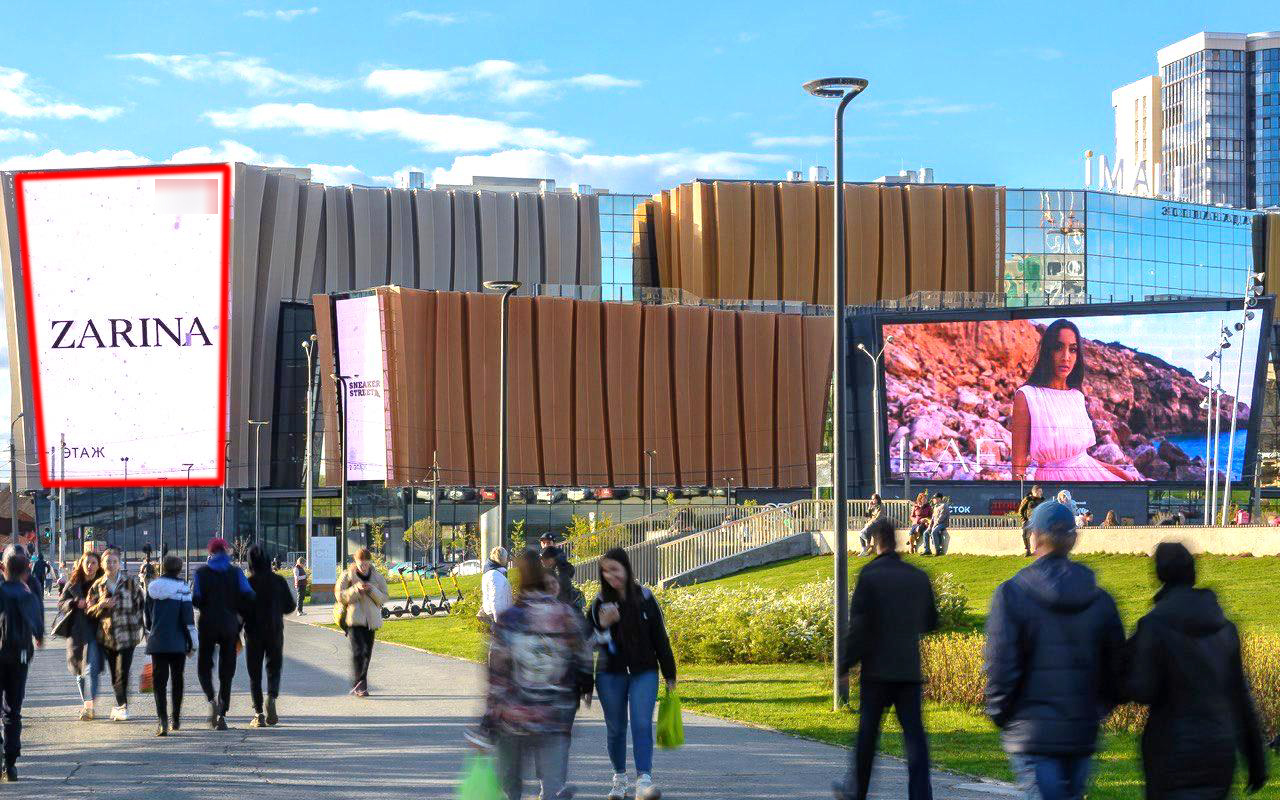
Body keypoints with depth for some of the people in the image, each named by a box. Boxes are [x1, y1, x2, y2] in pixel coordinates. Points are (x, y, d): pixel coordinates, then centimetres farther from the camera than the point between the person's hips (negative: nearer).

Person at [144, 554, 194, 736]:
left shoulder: (152, 587, 4)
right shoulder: (182, 587, -7)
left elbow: (148, 615, 14)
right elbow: (188, 618, -8)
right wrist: (192, 643, 0)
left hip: (156, 642, 1)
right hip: (178, 643, -1)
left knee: (159, 682, -1)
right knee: (177, 681, 16)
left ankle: (162, 720, -18)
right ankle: (175, 719, 26)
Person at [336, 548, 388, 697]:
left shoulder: (377, 577, 8)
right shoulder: (347, 575, 0)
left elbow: (383, 598, 6)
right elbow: (340, 595, -4)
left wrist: (372, 590, -12)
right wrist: (356, 589, -18)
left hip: (371, 619, 4)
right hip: (354, 618, -4)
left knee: (367, 653, 6)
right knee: (358, 651, -17)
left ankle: (361, 685, 18)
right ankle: (358, 685, -16)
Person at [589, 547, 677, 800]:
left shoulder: (644, 598, -1)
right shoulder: (600, 603, 0)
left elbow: (660, 637, 4)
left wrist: (669, 675, 6)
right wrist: (603, 626, -21)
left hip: (644, 672, -1)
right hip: (610, 674, 1)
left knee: (642, 724, -14)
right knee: (615, 728, 9)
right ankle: (620, 778, 26)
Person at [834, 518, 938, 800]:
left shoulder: (869, 576, -9)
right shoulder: (919, 577, 5)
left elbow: (858, 625, -13)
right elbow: (931, 623, 14)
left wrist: (845, 664, -6)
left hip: (877, 670, -3)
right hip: (910, 669, 3)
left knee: (867, 733, 10)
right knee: (914, 733, 1)